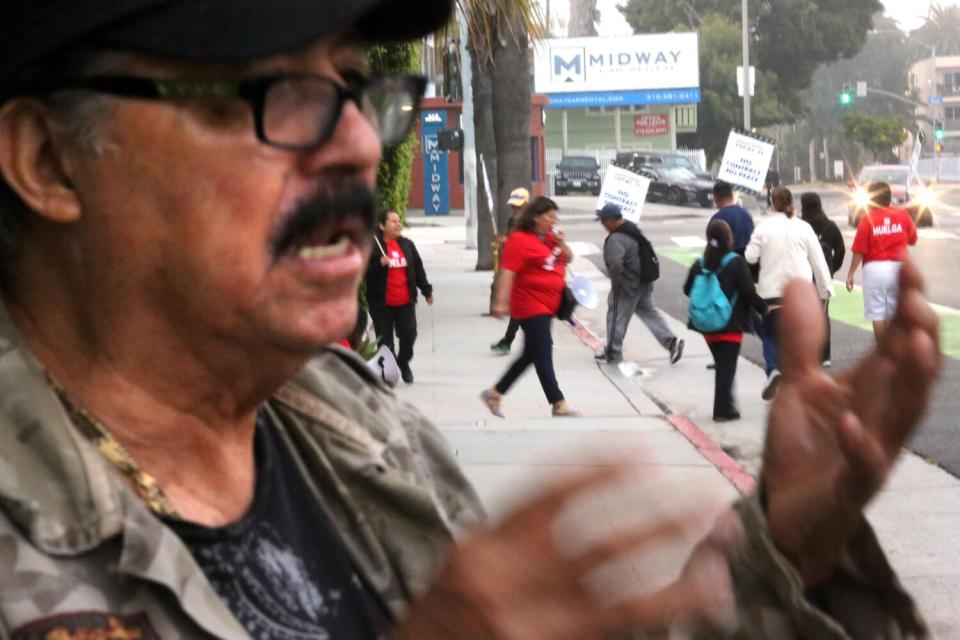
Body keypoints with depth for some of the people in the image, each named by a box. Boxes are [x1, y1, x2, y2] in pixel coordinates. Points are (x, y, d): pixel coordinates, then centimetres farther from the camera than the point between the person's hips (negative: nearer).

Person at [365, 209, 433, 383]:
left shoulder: (407, 244, 10)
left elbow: (418, 269, 16)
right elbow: (364, 273, -9)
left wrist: (427, 291, 18)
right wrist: (380, 264, -24)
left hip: (405, 302, 4)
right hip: (382, 303, -4)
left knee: (409, 335, -1)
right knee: (385, 340, -1)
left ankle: (403, 363, 26)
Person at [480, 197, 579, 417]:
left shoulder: (549, 237, 11)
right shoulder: (519, 240, -14)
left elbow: (568, 259, 20)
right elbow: (507, 273, -21)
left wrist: (561, 243, -1)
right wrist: (501, 302, -28)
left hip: (547, 306, 10)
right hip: (530, 306, -10)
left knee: (530, 355, 15)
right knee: (543, 355, -5)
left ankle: (494, 394, 25)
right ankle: (558, 405, -2)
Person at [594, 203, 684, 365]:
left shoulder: (616, 239, -24)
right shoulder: (631, 228, 7)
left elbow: (615, 264, -36)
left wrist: (615, 281, -17)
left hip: (627, 286, -9)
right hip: (643, 283, 9)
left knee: (616, 318, 6)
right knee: (649, 312, 17)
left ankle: (613, 353, 16)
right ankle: (671, 341, 7)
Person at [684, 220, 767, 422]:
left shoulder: (700, 264, 1)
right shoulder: (736, 263, -13)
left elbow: (687, 290, 8)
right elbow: (749, 292, -15)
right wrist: (764, 308, 0)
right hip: (731, 324, -5)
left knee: (721, 364, 17)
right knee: (727, 366, 0)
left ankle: (725, 405, 23)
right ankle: (723, 409, -2)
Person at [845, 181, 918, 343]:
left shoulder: (867, 219, -9)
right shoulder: (902, 215, 0)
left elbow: (859, 250, -10)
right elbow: (912, 239, 8)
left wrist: (850, 274, -2)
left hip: (874, 269, -3)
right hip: (897, 267, 3)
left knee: (877, 314, 4)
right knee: (896, 314, 14)